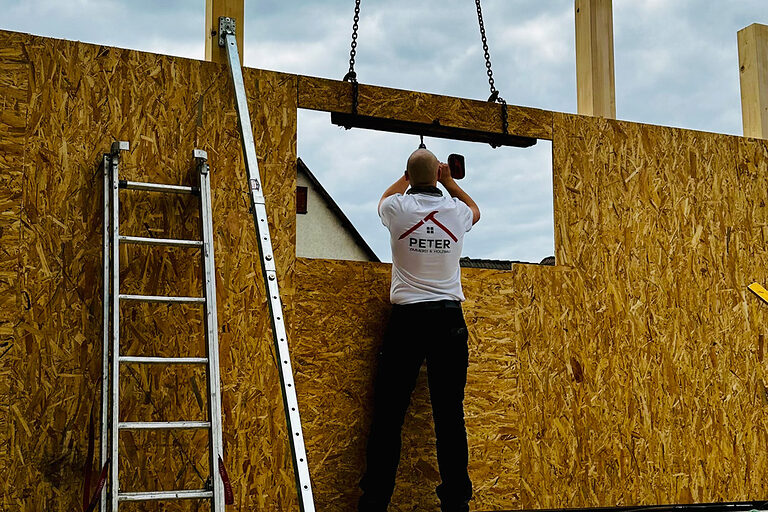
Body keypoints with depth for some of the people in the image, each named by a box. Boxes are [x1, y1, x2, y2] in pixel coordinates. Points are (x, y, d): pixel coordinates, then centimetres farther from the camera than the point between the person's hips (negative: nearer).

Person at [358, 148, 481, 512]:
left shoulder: (397, 208, -4)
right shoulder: (456, 211, 1)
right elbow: (475, 210, 28)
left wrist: (408, 177, 37)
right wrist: (449, 181, 34)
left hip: (406, 318, -1)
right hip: (449, 319, 1)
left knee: (388, 414, 2)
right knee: (450, 415, 4)